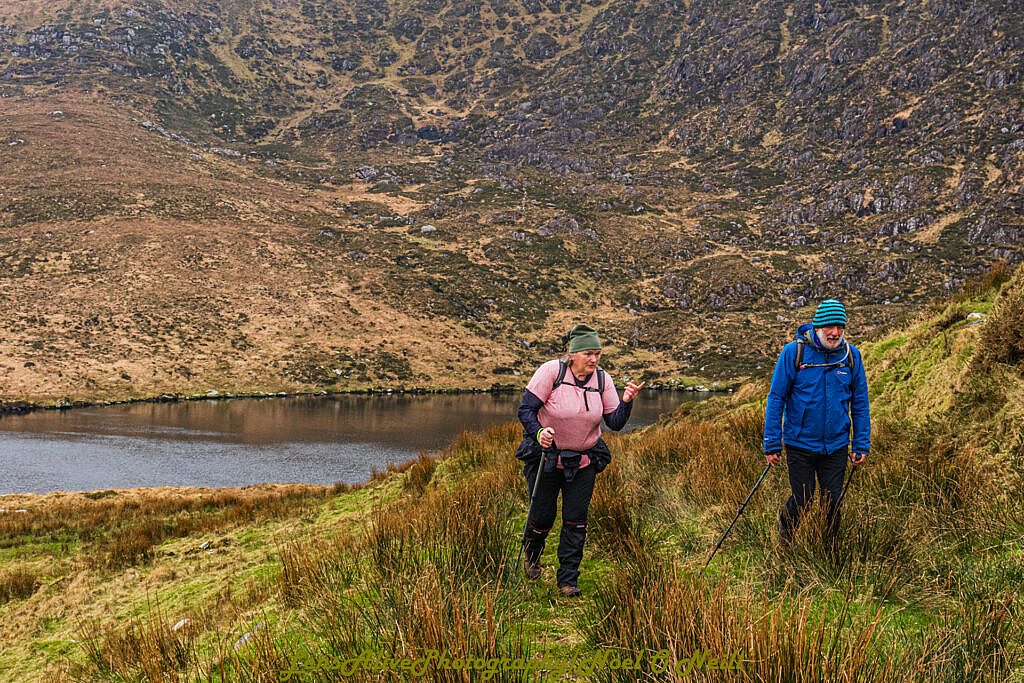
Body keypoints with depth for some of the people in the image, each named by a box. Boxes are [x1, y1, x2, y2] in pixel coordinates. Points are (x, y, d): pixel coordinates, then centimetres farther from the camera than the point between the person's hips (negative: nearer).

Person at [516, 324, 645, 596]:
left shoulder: (602, 379, -5)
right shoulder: (551, 371, -16)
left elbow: (615, 423, -5)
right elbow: (525, 409, -15)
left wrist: (626, 401, -23)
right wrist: (538, 432, -33)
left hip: (583, 461, 3)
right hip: (545, 456, -2)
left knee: (576, 520, -1)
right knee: (542, 517, 8)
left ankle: (568, 580, 12)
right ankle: (531, 554, 42)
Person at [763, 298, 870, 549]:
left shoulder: (851, 355, -1)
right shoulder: (794, 352, -10)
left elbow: (860, 403, 6)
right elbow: (776, 398, -6)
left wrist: (862, 445, 3)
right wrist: (772, 444, -8)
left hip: (836, 446, 3)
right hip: (800, 444, -2)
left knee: (833, 501, 8)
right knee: (802, 500, 3)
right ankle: (783, 543, 32)